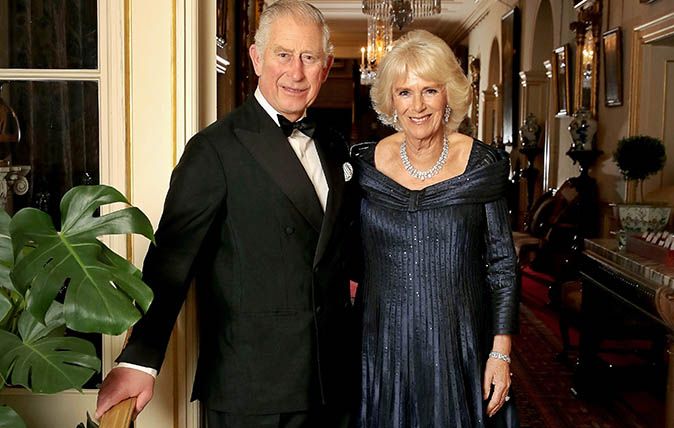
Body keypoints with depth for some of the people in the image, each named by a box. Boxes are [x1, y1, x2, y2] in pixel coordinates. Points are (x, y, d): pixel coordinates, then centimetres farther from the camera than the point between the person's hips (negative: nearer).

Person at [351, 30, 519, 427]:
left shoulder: (483, 165, -7)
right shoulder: (366, 163, -2)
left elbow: (502, 264, -4)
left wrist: (501, 352, -6)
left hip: (460, 346, -1)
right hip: (384, 345, 2)